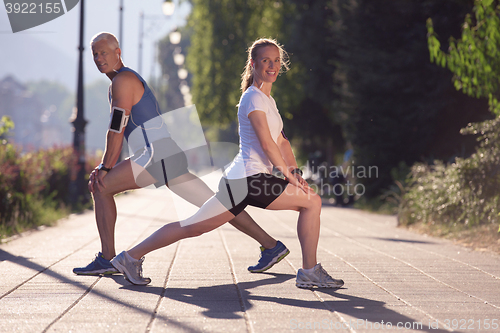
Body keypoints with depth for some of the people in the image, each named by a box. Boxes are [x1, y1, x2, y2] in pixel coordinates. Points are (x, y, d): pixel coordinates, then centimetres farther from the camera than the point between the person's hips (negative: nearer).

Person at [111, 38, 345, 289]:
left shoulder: (267, 99, 22)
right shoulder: (253, 97, -9)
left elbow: (281, 141, 20)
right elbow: (267, 144, -15)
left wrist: (295, 171, 6)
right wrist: (289, 176, -13)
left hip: (244, 181, 9)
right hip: (247, 179, -9)